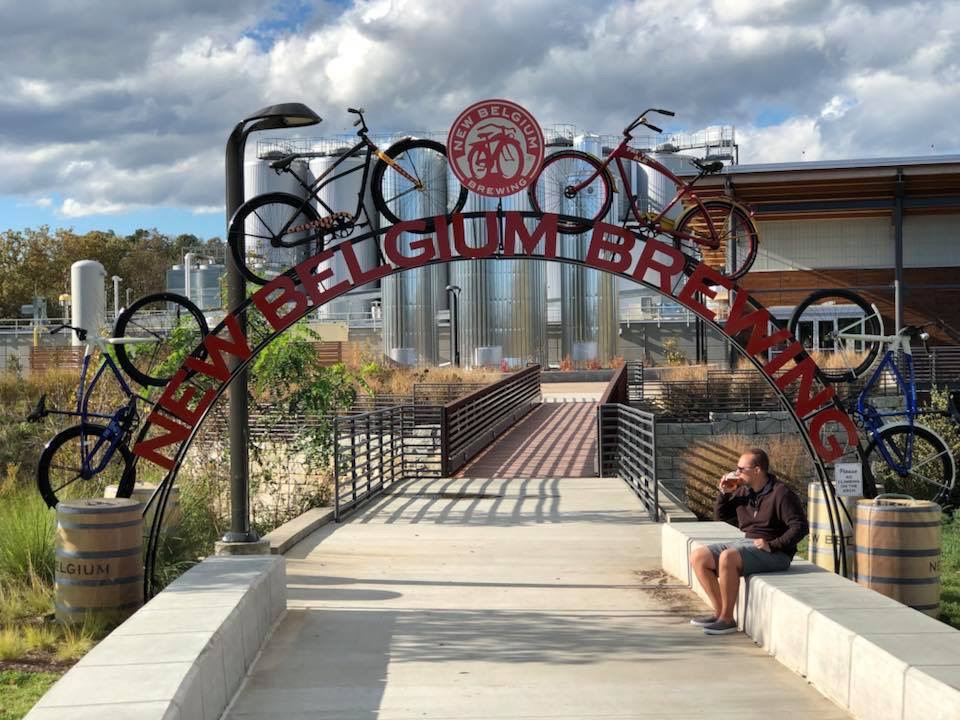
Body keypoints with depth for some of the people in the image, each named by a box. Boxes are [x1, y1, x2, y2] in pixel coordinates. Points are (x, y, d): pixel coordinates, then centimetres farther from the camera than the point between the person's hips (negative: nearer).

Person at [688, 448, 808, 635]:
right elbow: (719, 516, 19)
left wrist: (772, 545, -24)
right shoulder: (743, 491, 10)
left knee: (727, 557, -34)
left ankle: (727, 619, -21)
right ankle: (719, 611, 2)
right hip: (745, 543, 8)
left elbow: (800, 527, -17)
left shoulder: (781, 494, -12)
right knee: (698, 557, -5)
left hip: (773, 552, -8)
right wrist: (724, 493, 2)